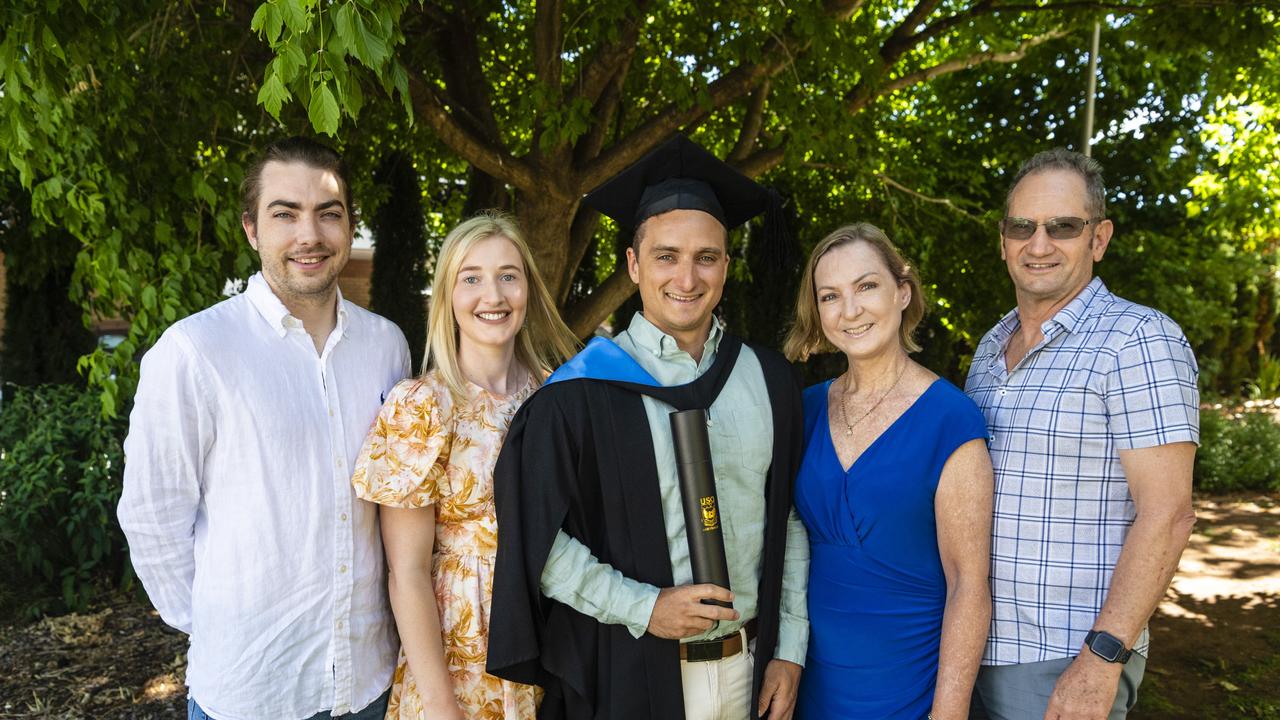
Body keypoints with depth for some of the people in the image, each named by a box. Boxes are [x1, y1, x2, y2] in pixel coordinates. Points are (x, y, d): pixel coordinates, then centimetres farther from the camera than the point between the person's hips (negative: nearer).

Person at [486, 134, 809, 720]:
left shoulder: (770, 381, 0)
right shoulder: (583, 392, -12)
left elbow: (790, 519, 5)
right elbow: (533, 534, -10)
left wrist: (789, 651, 2)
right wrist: (643, 607, -16)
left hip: (749, 669, 4)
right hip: (625, 672, -3)